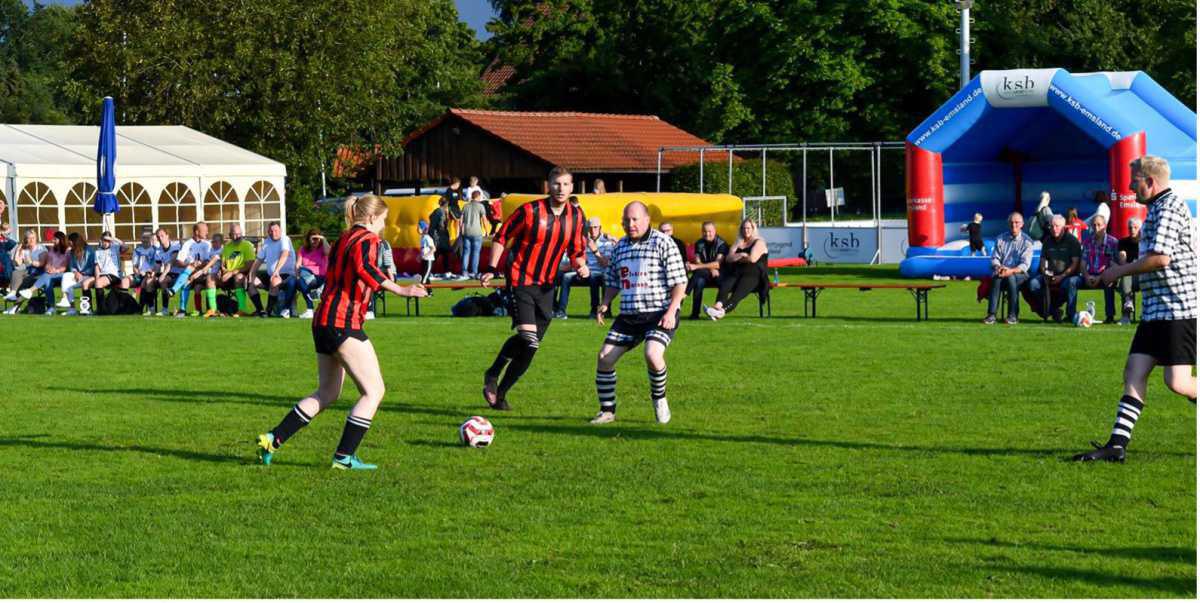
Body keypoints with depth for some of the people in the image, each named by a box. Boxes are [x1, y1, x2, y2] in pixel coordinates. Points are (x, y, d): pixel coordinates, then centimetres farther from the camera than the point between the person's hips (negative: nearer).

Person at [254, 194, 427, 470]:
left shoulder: (343, 239, 19)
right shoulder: (368, 239, -7)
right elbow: (364, 267, -28)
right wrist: (399, 290, -32)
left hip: (323, 321, 9)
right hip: (344, 323, -9)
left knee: (327, 393, 19)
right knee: (374, 391, -2)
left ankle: (272, 440, 13)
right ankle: (345, 456, -4)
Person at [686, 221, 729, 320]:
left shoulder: (721, 244, -7)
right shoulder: (699, 244, 7)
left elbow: (718, 264, -19)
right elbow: (698, 262, -1)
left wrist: (696, 267, -27)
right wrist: (710, 268, -22)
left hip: (719, 274, -3)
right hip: (704, 275, 3)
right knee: (699, 281, -34)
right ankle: (695, 312, -35)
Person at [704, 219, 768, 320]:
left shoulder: (759, 242, 7)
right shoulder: (739, 242, 25)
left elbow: (752, 259, -9)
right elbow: (728, 258, 13)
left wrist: (737, 258, 6)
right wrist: (742, 255, -4)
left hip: (754, 274, -5)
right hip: (737, 273, 5)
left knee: (739, 290, -34)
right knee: (724, 285, -30)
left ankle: (724, 309, -58)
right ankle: (718, 305, -57)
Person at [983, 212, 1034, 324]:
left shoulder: (1027, 241, 3)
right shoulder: (1001, 239, 15)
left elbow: (1025, 265, -6)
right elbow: (995, 258, 12)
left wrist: (1011, 271, -24)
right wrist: (998, 267, -12)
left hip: (1019, 274, -2)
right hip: (1002, 271, 2)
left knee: (1011, 277, -37)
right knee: (997, 277, -34)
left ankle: (1013, 315, -34)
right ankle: (991, 314, -41)